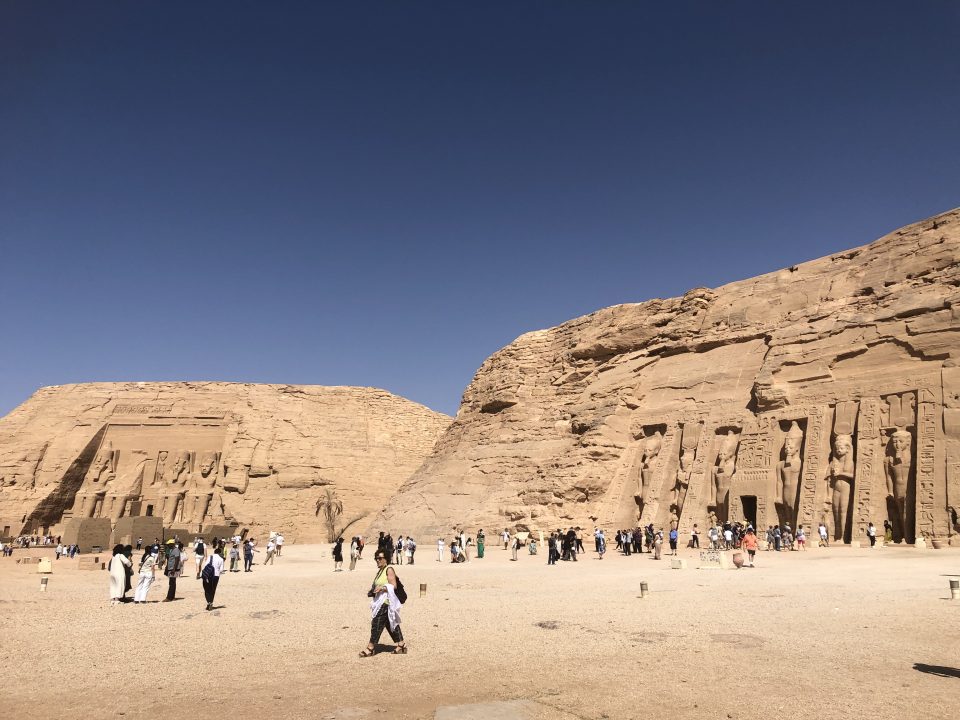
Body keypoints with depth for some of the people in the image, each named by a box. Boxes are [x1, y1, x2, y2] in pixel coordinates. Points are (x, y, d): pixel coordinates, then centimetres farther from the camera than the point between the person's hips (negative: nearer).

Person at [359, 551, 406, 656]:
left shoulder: (389, 570, -11)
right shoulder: (380, 570, 17)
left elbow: (393, 586, -18)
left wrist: (382, 588, -30)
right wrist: (372, 591, 12)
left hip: (386, 602, -10)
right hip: (380, 602, 10)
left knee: (377, 623, -8)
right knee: (391, 624, 12)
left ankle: (371, 647, -3)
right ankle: (401, 645, 19)